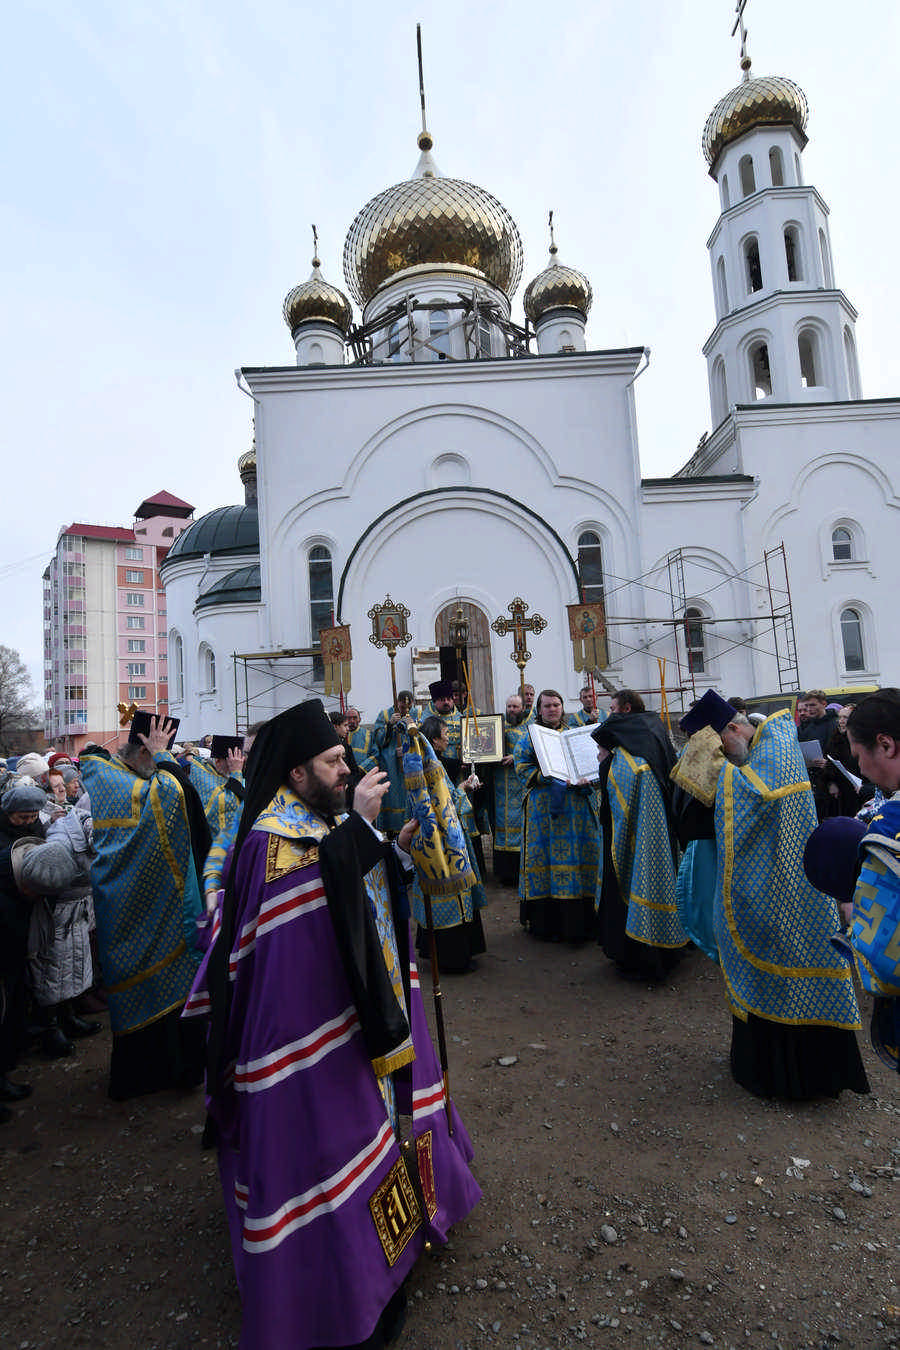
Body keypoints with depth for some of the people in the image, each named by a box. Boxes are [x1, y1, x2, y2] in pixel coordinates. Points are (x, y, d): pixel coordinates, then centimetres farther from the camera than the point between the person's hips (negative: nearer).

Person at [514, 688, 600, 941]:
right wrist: (549, 779, -17)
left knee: (578, 858, 2)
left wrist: (585, 780, -9)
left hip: (577, 806, 3)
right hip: (544, 807, -3)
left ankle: (578, 922, 11)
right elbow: (522, 766, -4)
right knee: (547, 858, -3)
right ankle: (547, 924, 5)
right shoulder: (530, 737, 6)